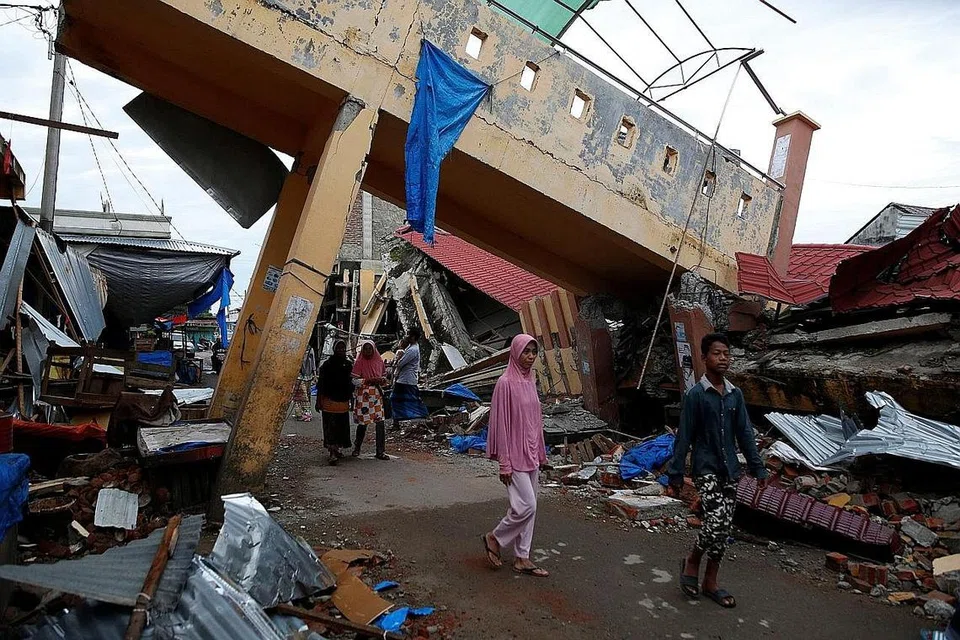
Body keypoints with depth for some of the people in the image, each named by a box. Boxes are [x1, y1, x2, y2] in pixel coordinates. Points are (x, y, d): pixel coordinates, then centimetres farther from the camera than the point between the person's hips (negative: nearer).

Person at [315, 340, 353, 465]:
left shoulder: (348, 364, 10)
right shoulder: (327, 364, -4)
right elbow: (320, 384, -5)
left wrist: (351, 399, 18)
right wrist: (318, 401, -9)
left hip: (344, 402, 5)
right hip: (330, 400, -5)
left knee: (341, 426, 11)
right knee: (331, 427, -8)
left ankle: (336, 449, 25)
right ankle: (333, 454, -12)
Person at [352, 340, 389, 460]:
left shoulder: (379, 361, 8)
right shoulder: (359, 363, -3)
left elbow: (384, 377, 19)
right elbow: (355, 381, -8)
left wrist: (382, 380, -4)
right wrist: (370, 380, -18)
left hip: (377, 395, 3)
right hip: (363, 395, -3)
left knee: (381, 423, -3)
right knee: (362, 423, 4)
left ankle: (381, 451, 5)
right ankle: (357, 448, 27)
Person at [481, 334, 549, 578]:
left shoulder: (530, 381, 9)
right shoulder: (505, 383, -15)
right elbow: (500, 424, -15)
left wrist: (540, 453, 16)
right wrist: (505, 464, -16)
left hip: (531, 455, 8)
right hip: (515, 455, -8)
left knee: (529, 508, 11)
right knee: (526, 506, -9)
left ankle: (522, 558, 21)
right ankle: (494, 538, 14)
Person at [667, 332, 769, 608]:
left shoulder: (735, 394, 6)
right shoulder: (696, 395, -10)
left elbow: (744, 433, 11)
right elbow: (684, 437, -9)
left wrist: (758, 468, 8)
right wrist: (676, 474, -9)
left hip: (730, 470, 6)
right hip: (706, 469, -6)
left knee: (724, 527, 8)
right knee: (717, 521, -17)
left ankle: (710, 582, 22)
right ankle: (692, 561, 10)